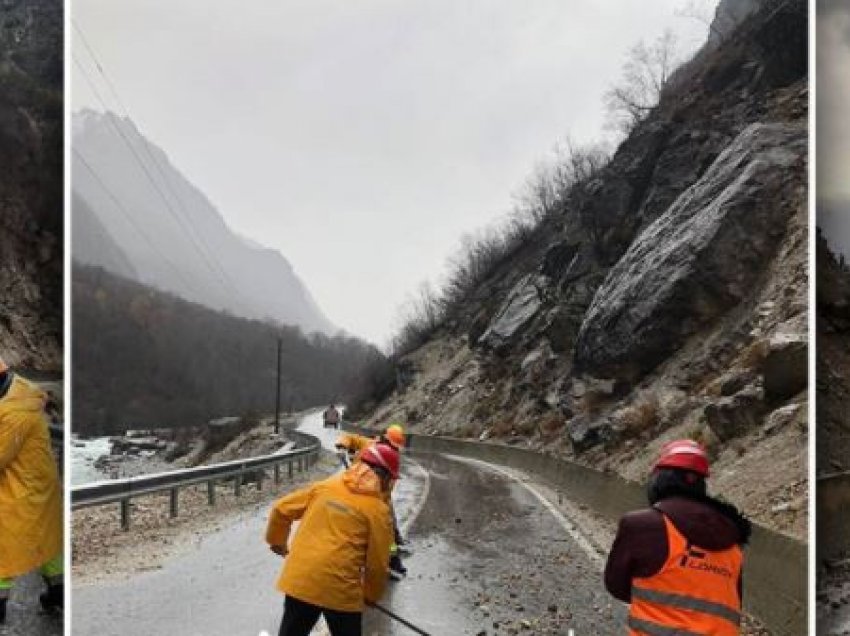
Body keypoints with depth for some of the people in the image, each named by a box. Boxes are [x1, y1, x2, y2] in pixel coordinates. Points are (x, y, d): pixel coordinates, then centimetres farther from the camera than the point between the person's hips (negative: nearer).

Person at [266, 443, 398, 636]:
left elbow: (281, 509, 12)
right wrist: (372, 595, 16)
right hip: (341, 589, -4)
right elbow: (377, 562, -2)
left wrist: (277, 541, 30)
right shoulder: (378, 509, -4)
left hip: (299, 580, 4)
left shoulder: (325, 486, 7)